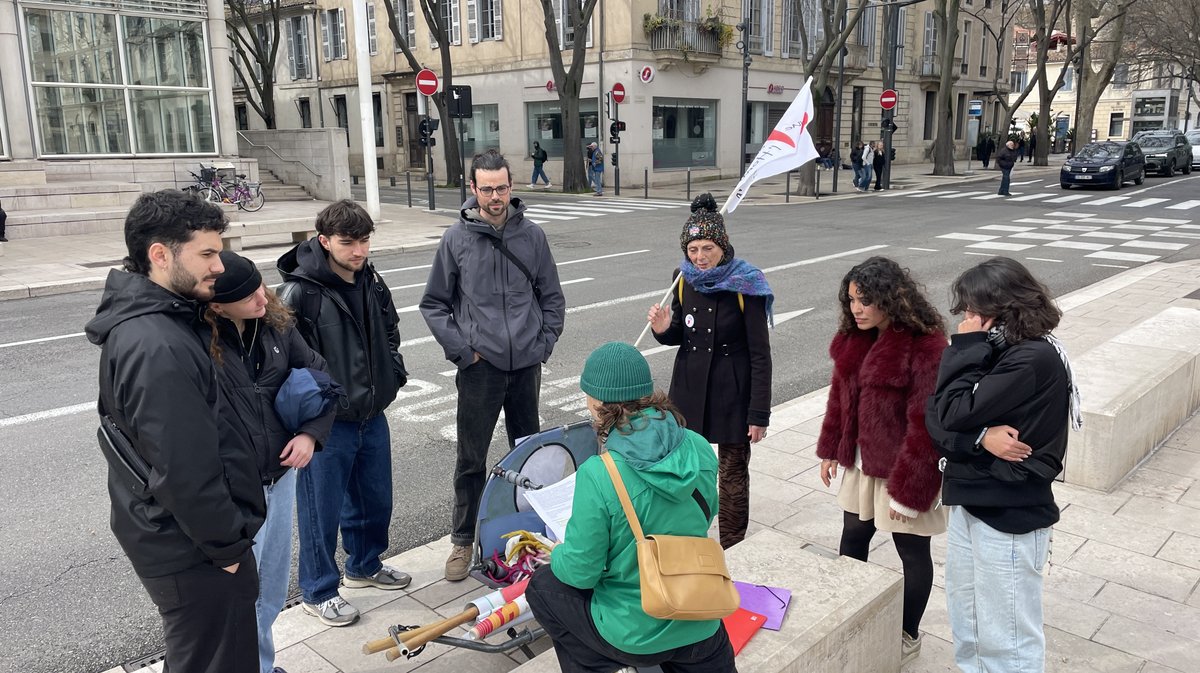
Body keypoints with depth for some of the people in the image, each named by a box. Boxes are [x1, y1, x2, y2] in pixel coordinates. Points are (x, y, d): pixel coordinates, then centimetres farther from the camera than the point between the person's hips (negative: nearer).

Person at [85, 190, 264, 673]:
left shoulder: (146, 320, 4)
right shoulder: (157, 348, -29)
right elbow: (183, 470, -29)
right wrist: (227, 544, -16)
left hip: (172, 536, 10)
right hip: (193, 549, -10)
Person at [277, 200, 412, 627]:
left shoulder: (372, 283, 4)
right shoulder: (300, 292, -19)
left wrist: (394, 373, 10)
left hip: (372, 417, 7)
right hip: (326, 424, -7)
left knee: (375, 500, 21)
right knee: (322, 511, 7)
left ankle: (365, 565, 45)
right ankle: (318, 591, 28)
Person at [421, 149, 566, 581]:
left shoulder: (532, 236, 2)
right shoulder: (457, 239, -4)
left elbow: (552, 298, 9)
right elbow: (433, 303, 2)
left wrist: (544, 344, 1)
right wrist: (461, 349, -6)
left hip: (526, 366, 2)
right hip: (479, 367, -2)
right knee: (471, 459, 5)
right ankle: (463, 541, 20)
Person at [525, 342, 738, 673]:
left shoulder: (597, 475, -27)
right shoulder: (699, 447, -11)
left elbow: (580, 572, -16)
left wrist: (559, 554, 6)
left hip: (635, 632, -5)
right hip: (702, 628, 6)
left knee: (542, 586, 18)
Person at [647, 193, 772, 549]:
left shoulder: (745, 286, -15)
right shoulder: (684, 280, -1)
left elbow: (760, 355, -13)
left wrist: (759, 414, -15)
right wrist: (664, 329, -12)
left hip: (732, 390, -4)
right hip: (690, 387, 5)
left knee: (733, 472, 8)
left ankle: (732, 547, 24)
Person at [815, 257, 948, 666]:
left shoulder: (924, 347, -23)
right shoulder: (855, 338, 1)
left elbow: (925, 425, -23)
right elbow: (840, 395, 10)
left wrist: (908, 488, -21)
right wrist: (831, 448, 11)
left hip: (903, 468, -7)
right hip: (861, 462, 7)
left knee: (912, 551, 12)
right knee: (853, 537, 21)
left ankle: (909, 637, 32)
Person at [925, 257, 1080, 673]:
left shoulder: (1034, 359, -20)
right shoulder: (996, 350, 4)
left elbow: (955, 413, -23)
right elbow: (934, 417, -1)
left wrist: (966, 346, -15)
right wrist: (981, 436, -20)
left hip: (1008, 515, -8)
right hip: (970, 502, 8)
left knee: (1006, 640, 8)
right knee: (967, 626, 23)